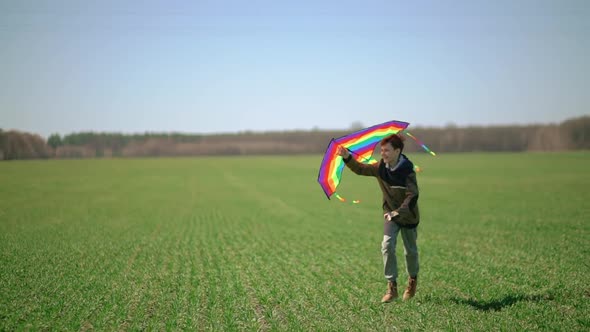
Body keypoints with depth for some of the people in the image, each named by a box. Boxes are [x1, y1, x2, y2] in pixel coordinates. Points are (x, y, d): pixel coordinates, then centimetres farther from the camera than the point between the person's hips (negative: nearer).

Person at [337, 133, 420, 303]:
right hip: (391, 214, 3)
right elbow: (360, 169, -2)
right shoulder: (381, 167, -10)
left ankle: (412, 280, 39)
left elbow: (412, 196, -32)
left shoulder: (407, 171, -25)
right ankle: (392, 286, -7)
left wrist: (398, 212, -45)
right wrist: (347, 158, -20)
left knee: (410, 251, 12)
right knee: (387, 246, -14)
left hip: (408, 215, -3)